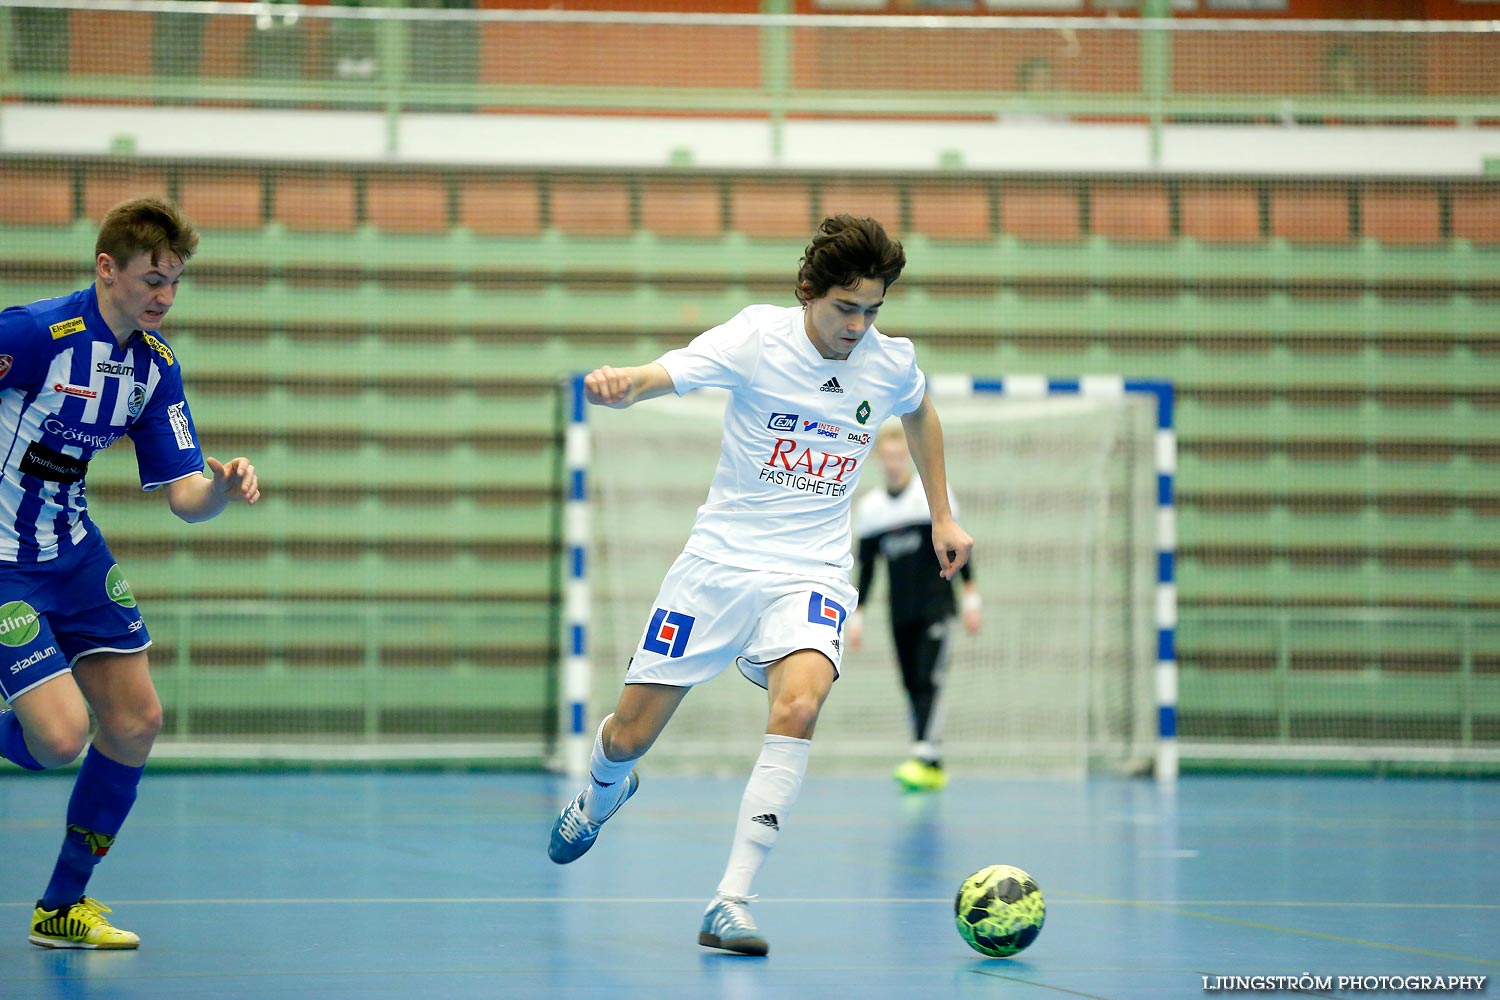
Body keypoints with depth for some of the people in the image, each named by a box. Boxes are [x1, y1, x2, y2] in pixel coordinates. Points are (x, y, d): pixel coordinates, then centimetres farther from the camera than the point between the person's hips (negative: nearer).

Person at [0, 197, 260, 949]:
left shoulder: (157, 365, 0)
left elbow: (183, 496, -1)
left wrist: (223, 488, -23)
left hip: (73, 553, 8)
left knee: (134, 721, 7)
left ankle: (63, 906, 23)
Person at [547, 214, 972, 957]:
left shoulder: (891, 362, -1)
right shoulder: (758, 338, -13)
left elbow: (920, 413, 23)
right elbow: (662, 375, -28)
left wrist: (942, 516, 23)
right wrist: (618, 386, -51)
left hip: (811, 571, 1)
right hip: (719, 561, -1)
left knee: (798, 705, -29)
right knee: (630, 734, 5)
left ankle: (729, 905, -26)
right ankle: (600, 797, 46)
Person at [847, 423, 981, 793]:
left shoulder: (933, 493, -3)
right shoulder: (869, 508, 9)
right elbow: (866, 566, 14)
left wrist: (971, 598, -6)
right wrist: (856, 614, 10)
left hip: (936, 606, -4)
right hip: (899, 615, 4)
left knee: (929, 680, -16)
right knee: (912, 686, 2)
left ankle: (925, 758, -25)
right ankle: (934, 771, 7)